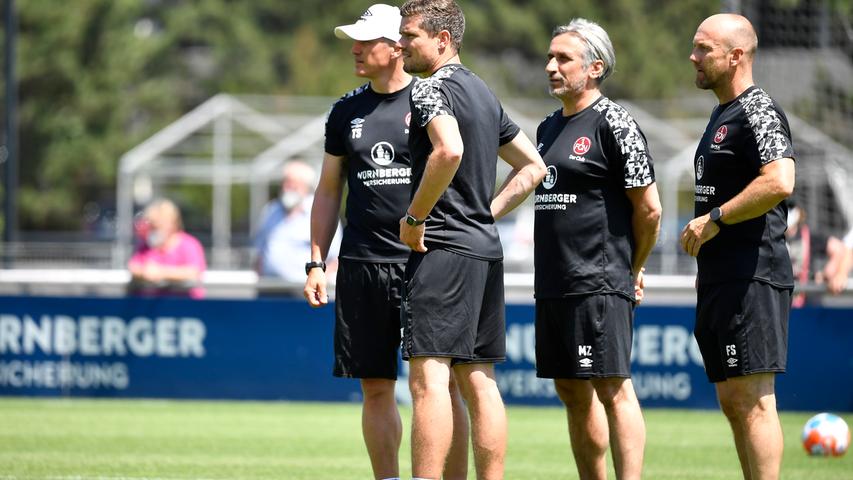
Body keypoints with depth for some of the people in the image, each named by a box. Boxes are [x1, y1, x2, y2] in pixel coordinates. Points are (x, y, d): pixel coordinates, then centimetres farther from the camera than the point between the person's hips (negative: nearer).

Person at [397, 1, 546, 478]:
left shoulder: (432, 88, -9)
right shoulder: (485, 93, 19)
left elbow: (449, 151, -28)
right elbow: (533, 167, 25)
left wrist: (414, 217, -17)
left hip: (442, 247, -9)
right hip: (486, 247, 9)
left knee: (428, 378, -13)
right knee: (478, 381, 9)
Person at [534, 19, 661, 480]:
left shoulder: (613, 123, -9)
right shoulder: (548, 127, 16)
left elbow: (648, 208, -8)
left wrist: (631, 270, 3)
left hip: (599, 286, -9)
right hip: (552, 285, 9)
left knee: (612, 389, -10)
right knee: (572, 392, 11)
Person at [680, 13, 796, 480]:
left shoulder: (758, 111, -11)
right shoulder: (722, 115, 20)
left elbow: (779, 182, -26)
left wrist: (713, 220, -18)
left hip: (752, 279, -10)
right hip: (720, 279, 10)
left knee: (753, 400, -12)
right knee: (732, 402, 10)